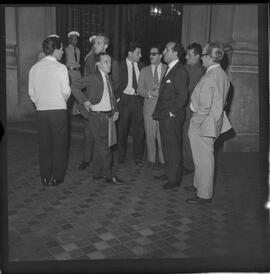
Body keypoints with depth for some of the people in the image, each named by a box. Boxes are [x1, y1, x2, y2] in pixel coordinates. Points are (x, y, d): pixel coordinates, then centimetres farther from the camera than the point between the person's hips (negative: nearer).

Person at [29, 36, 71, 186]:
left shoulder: (34, 68, 4)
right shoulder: (61, 68, -9)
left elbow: (31, 93, 6)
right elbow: (66, 91, -9)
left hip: (41, 110, 4)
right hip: (59, 110, -4)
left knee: (44, 144, 12)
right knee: (59, 144, 8)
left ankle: (45, 178, 20)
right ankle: (57, 177, 14)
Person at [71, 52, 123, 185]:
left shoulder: (108, 79, 14)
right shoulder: (93, 77, -10)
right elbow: (74, 86, -16)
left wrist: (115, 111, 10)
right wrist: (85, 101, -17)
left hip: (108, 115, 8)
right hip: (97, 115, -7)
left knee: (101, 146, 13)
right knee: (104, 146, -5)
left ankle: (97, 172, 24)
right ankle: (108, 175, 4)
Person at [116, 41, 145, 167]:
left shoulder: (141, 66, 9)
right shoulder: (120, 65, -4)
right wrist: (117, 98, -9)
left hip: (138, 100, 3)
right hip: (124, 99, -3)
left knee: (139, 129, 4)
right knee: (122, 129, 7)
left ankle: (138, 157, 16)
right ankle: (121, 157, 22)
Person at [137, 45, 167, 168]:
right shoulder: (144, 71, 12)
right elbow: (139, 89, 7)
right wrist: (149, 93, -11)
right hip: (149, 106, 2)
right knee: (150, 135, 6)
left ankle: (163, 159, 13)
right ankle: (151, 159, 19)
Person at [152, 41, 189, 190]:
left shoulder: (180, 71, -13)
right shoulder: (170, 69, 16)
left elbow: (182, 95, -18)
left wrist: (173, 112, -16)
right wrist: (159, 111, 12)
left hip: (172, 117, -9)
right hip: (164, 116, 9)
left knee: (173, 148, 0)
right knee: (167, 146, 17)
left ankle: (175, 179, 12)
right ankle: (170, 173, 30)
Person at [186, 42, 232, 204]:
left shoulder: (208, 78, -21)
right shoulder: (223, 75, 8)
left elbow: (204, 107, -23)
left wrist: (195, 124, -14)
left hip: (203, 125, -9)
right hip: (214, 122, 10)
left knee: (204, 159, 1)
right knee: (203, 158, 21)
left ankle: (204, 195, 12)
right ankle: (199, 185, 36)